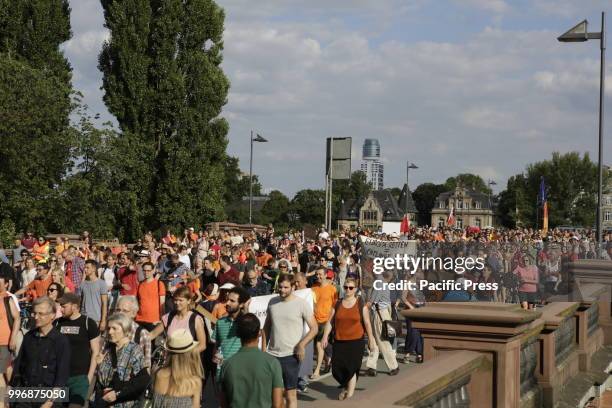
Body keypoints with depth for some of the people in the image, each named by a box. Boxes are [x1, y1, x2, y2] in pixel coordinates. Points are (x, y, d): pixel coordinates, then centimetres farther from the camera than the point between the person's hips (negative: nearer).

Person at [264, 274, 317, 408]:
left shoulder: (301, 304, -7)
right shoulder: (272, 302, 6)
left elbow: (314, 328, -6)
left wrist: (302, 344, -18)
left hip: (291, 355, -4)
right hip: (272, 354, 4)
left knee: (290, 394, 2)